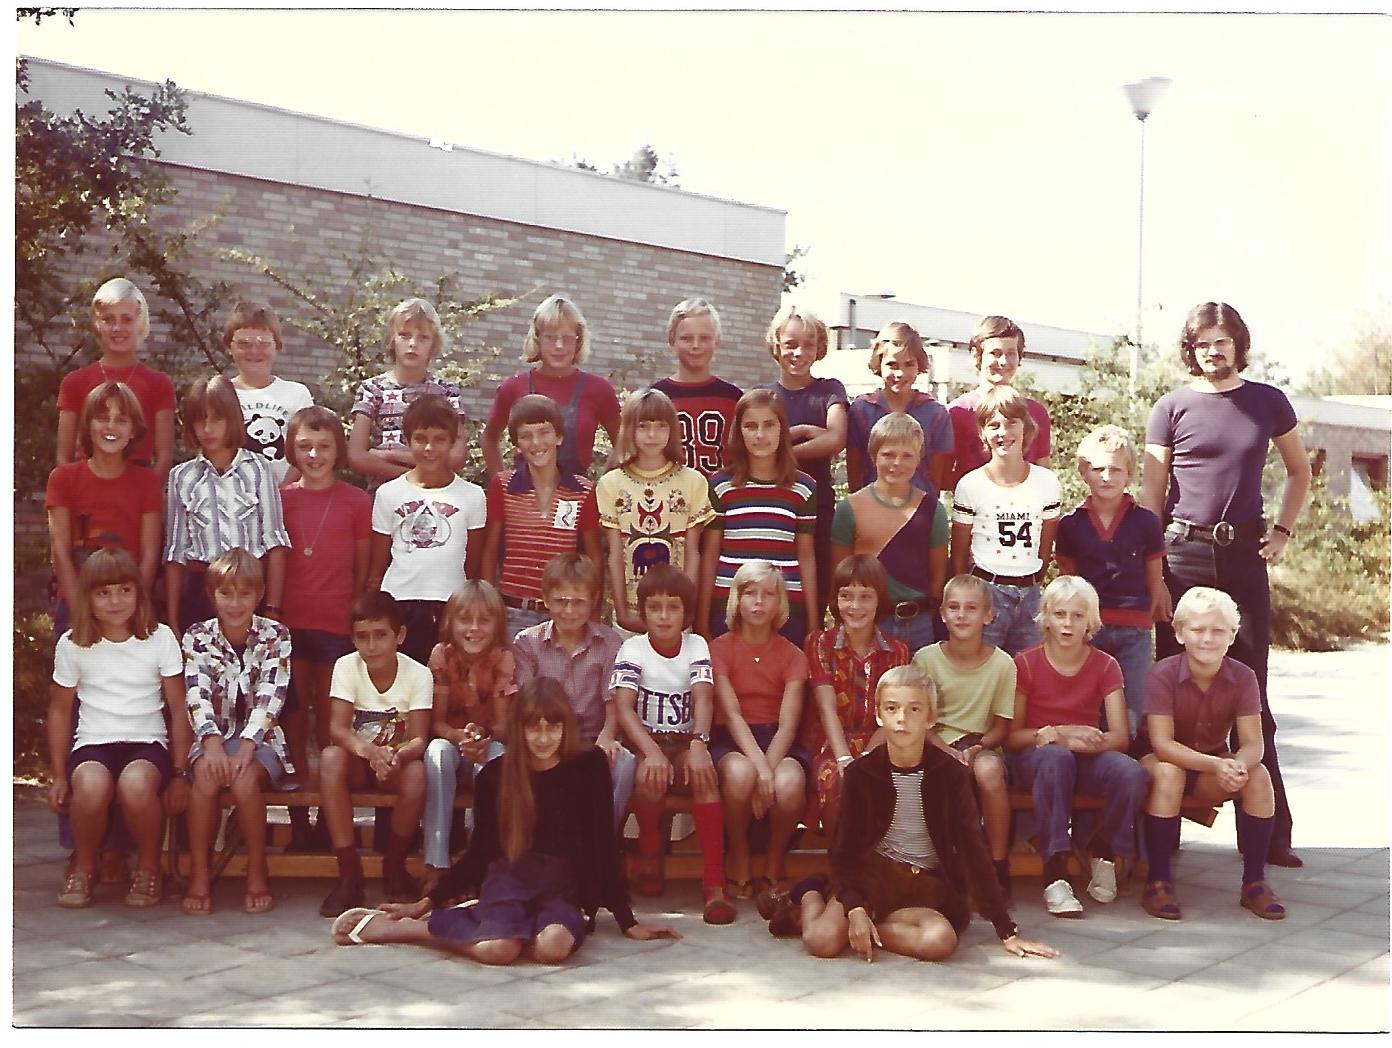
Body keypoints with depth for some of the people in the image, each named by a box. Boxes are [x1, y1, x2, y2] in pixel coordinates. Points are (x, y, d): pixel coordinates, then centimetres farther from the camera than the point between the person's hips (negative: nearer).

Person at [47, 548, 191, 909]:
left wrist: (180, 773, -2)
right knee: (91, 785, -36)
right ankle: (84, 867, -5)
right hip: (93, 743, 1)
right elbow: (60, 710, 13)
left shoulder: (160, 637, 2)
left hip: (147, 743, -1)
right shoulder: (72, 644, 4)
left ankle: (148, 867, -7)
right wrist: (59, 777, 8)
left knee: (136, 784, -37)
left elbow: (179, 709, 3)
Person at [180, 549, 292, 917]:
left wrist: (246, 744, -26)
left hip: (260, 738, -1)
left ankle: (257, 873, -15)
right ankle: (199, 874, -20)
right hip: (214, 736, 1)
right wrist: (212, 739, -29)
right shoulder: (197, 637, 2)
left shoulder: (275, 636, -1)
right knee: (207, 772, -33)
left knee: (244, 777, -33)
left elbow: (271, 696, -12)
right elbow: (197, 694, -11)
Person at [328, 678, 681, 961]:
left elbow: (603, 845, 3)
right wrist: (428, 902, 11)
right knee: (497, 948, -35)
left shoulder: (588, 767, -1)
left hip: (563, 886, 0)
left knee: (554, 945, -36)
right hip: (509, 876, 0)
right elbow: (481, 849, 11)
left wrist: (628, 921, 4)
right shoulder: (494, 775, 1)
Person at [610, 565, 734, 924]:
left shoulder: (696, 646, 3)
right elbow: (623, 707, -15)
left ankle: (714, 882, -30)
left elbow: (703, 699, -12)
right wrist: (652, 752, -32)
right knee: (650, 775, -35)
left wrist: (699, 745, -33)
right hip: (646, 743, -1)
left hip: (685, 744, 1)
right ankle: (650, 856, -6)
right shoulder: (633, 648, -2)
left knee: (705, 776, -32)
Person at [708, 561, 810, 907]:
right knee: (739, 774, -38)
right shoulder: (720, 648, 2)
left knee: (789, 783, -34)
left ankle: (775, 865, -6)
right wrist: (759, 766, -26)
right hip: (733, 740, -1)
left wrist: (769, 768, -23)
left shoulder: (792, 655, 6)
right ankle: (738, 861, -11)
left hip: (778, 741, 1)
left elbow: (788, 723, -5)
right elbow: (732, 713, -11)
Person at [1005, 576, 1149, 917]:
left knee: (1132, 773, -31)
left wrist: (1091, 741, -29)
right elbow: (1011, 735, -5)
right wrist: (1055, 734, -24)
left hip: (1089, 758, 2)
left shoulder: (1105, 666, 2)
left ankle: (1104, 853, -2)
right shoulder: (1025, 663, -3)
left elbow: (1120, 736, -6)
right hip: (1035, 757, -2)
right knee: (1056, 757, -40)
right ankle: (1055, 873, -39)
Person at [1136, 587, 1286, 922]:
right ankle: (1158, 880, -26)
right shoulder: (1162, 675, -21)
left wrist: (1238, 765, -42)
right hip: (1160, 761, -3)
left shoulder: (1243, 677, -10)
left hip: (1215, 764, 3)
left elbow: (1253, 744, -17)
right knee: (1169, 773, -36)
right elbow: (1162, 744, -28)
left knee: (1258, 774, -24)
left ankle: (1254, 881, -12)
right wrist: (1216, 765, -42)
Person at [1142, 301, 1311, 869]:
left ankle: (1269, 829, 6)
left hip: (1245, 556, 1)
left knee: (1250, 694, 3)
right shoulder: (1172, 408, 3)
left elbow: (1299, 471, 20)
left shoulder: (1268, 403, 7)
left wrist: (1282, 531, 7)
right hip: (1182, 555, -1)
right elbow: (1151, 491, 2)